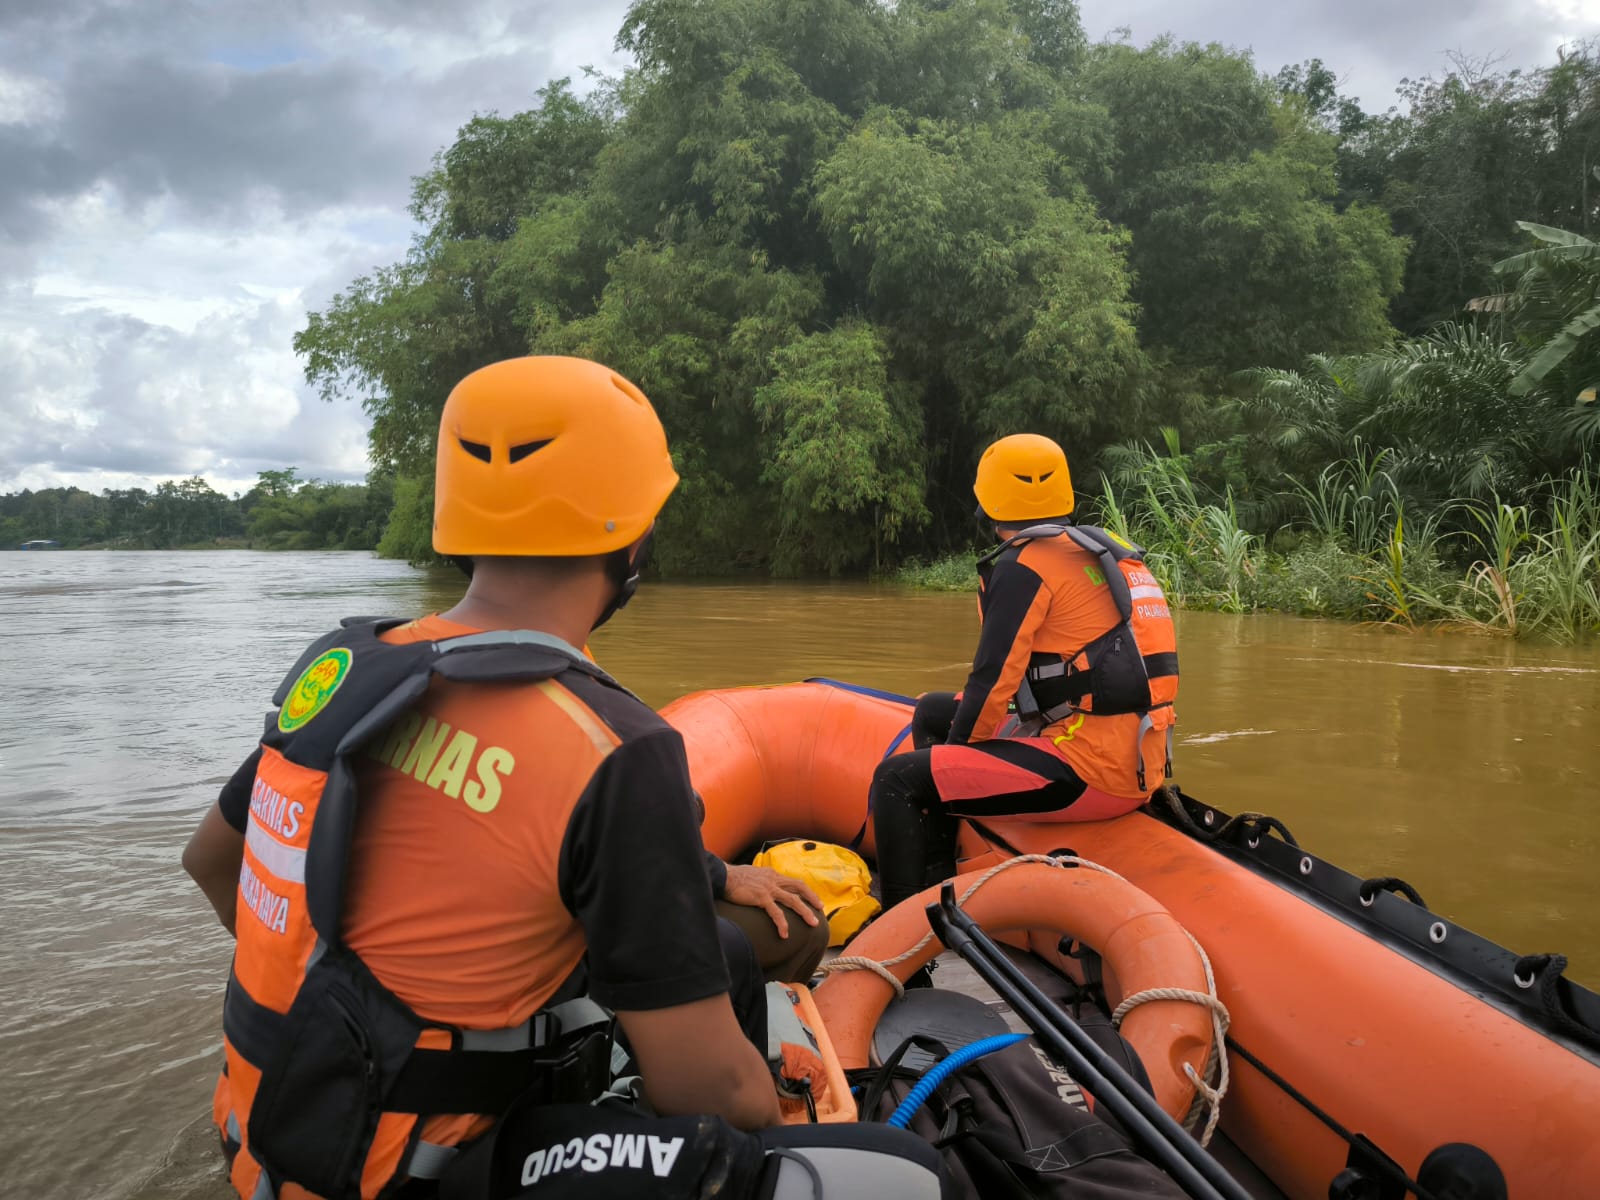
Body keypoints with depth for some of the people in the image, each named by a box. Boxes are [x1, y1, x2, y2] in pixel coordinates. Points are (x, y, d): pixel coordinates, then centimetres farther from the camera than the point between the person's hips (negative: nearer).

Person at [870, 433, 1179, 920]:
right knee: (934, 712, 22)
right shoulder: (1100, 549, 16)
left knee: (898, 779, -12)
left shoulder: (1026, 565, -12)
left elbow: (994, 680, -14)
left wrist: (961, 749, 3)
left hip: (1089, 768, -10)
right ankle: (937, 886, 24)